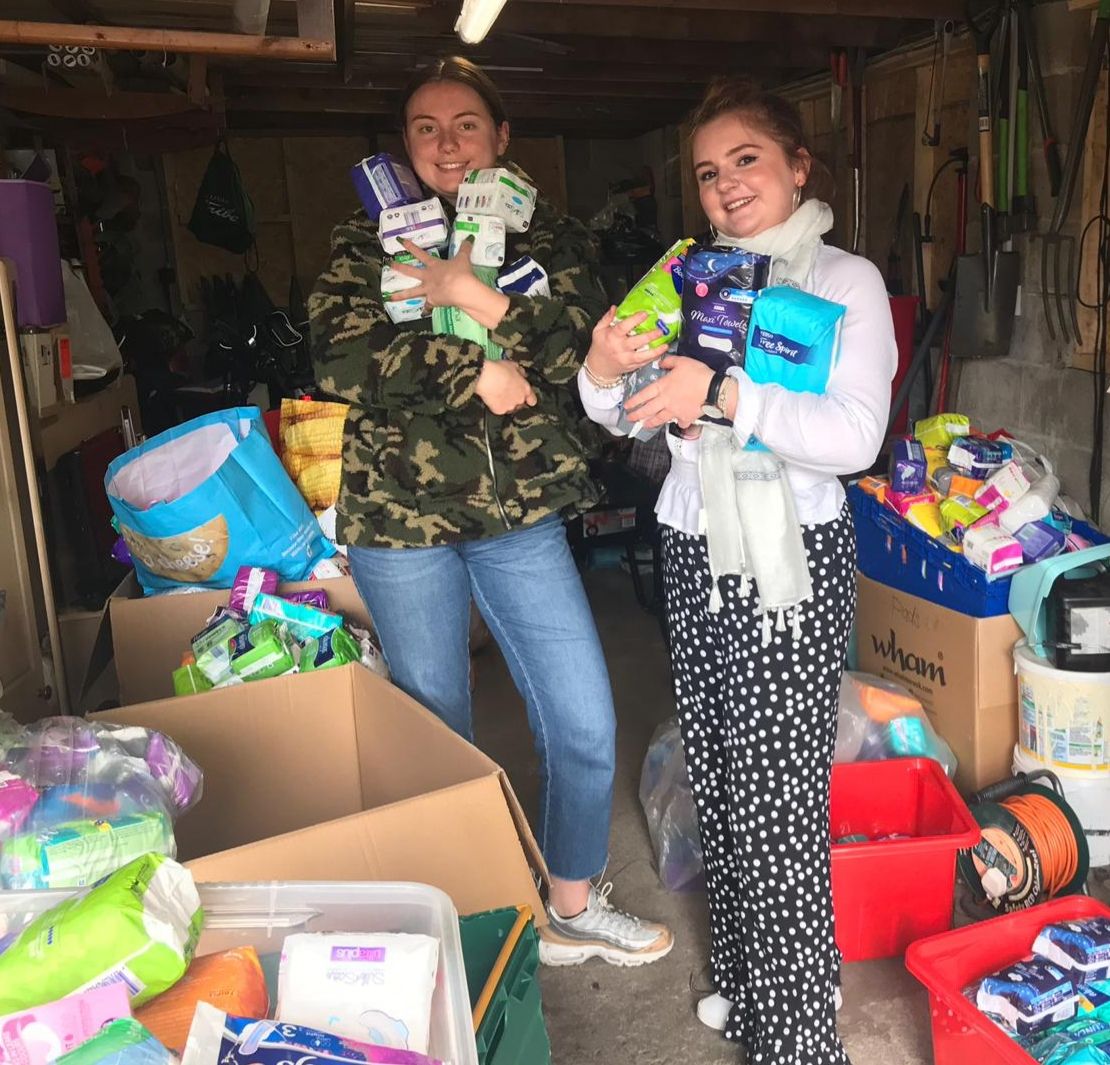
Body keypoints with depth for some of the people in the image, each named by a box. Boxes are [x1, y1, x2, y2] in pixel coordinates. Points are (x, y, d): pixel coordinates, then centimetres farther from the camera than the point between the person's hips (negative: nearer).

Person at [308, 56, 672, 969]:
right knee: (435, 734, 11)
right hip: (400, 516, -1)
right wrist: (480, 374, -16)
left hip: (521, 513, 1)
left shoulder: (550, 236, 7)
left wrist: (474, 298, -20)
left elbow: (585, 346, -10)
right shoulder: (365, 241, 4)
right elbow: (341, 359, -13)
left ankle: (575, 905, 28)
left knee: (586, 723, 3)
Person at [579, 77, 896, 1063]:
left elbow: (855, 435, -18)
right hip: (696, 550, 6)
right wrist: (605, 373, -14)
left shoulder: (846, 280, -4)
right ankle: (746, 977, 35)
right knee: (718, 781, 15)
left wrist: (722, 394, -30)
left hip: (795, 557, -5)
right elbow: (628, 420, 8)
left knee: (779, 796, -4)